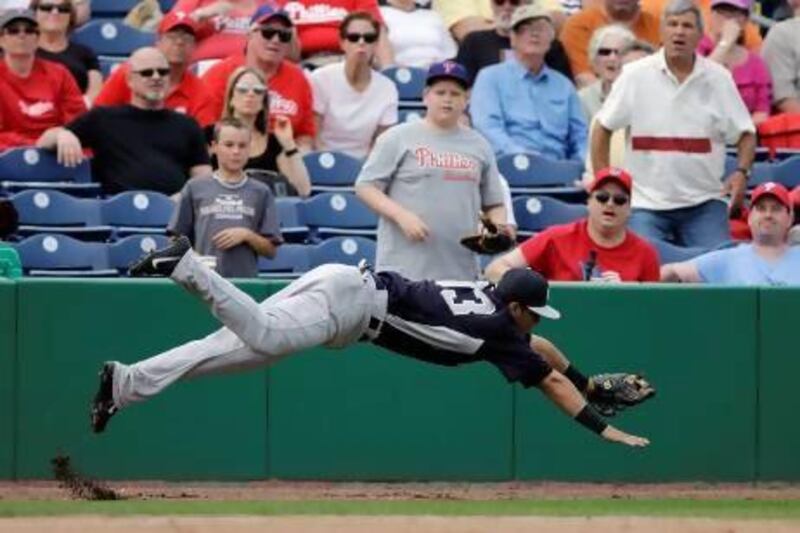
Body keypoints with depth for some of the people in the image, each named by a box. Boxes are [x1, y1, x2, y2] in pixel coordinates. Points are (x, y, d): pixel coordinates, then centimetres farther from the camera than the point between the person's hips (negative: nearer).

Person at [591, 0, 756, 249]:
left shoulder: (718, 78, 2)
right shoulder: (635, 75, -1)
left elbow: (745, 133, 7)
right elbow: (603, 129, 5)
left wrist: (742, 172, -11)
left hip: (704, 203, 1)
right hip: (647, 204, -1)